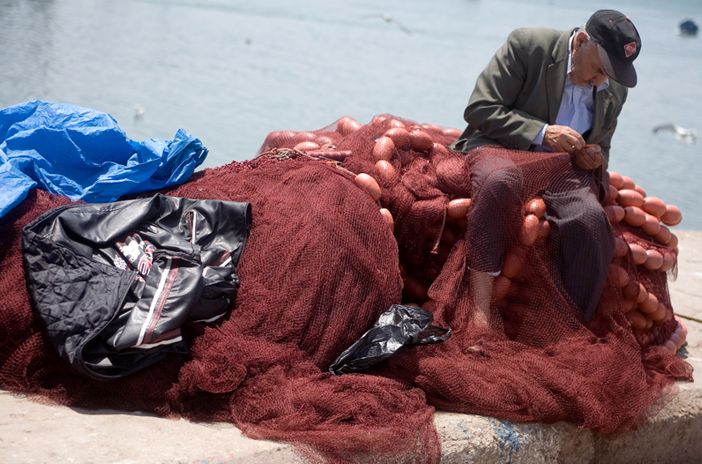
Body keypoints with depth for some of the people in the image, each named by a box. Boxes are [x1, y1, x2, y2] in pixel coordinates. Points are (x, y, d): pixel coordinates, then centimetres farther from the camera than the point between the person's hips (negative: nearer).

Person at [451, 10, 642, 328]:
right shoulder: (527, 45, -7)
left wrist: (594, 158, 1)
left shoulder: (615, 90, 10)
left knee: (591, 221, -30)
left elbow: (601, 147, 26)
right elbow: (478, 109, -10)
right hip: (500, 150, -4)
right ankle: (479, 310, -39)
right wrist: (542, 133, -18)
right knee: (501, 179, -41)